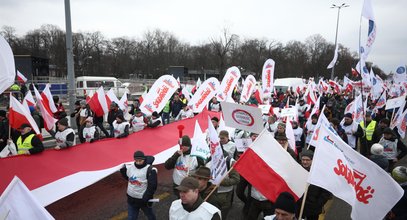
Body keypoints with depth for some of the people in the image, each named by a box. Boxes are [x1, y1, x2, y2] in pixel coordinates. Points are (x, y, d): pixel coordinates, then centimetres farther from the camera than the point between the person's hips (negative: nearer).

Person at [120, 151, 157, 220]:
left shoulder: (150, 170, -21)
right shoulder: (129, 167, -5)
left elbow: (152, 186, -23)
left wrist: (146, 197, -24)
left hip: (144, 199, -4)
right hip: (131, 199, 4)